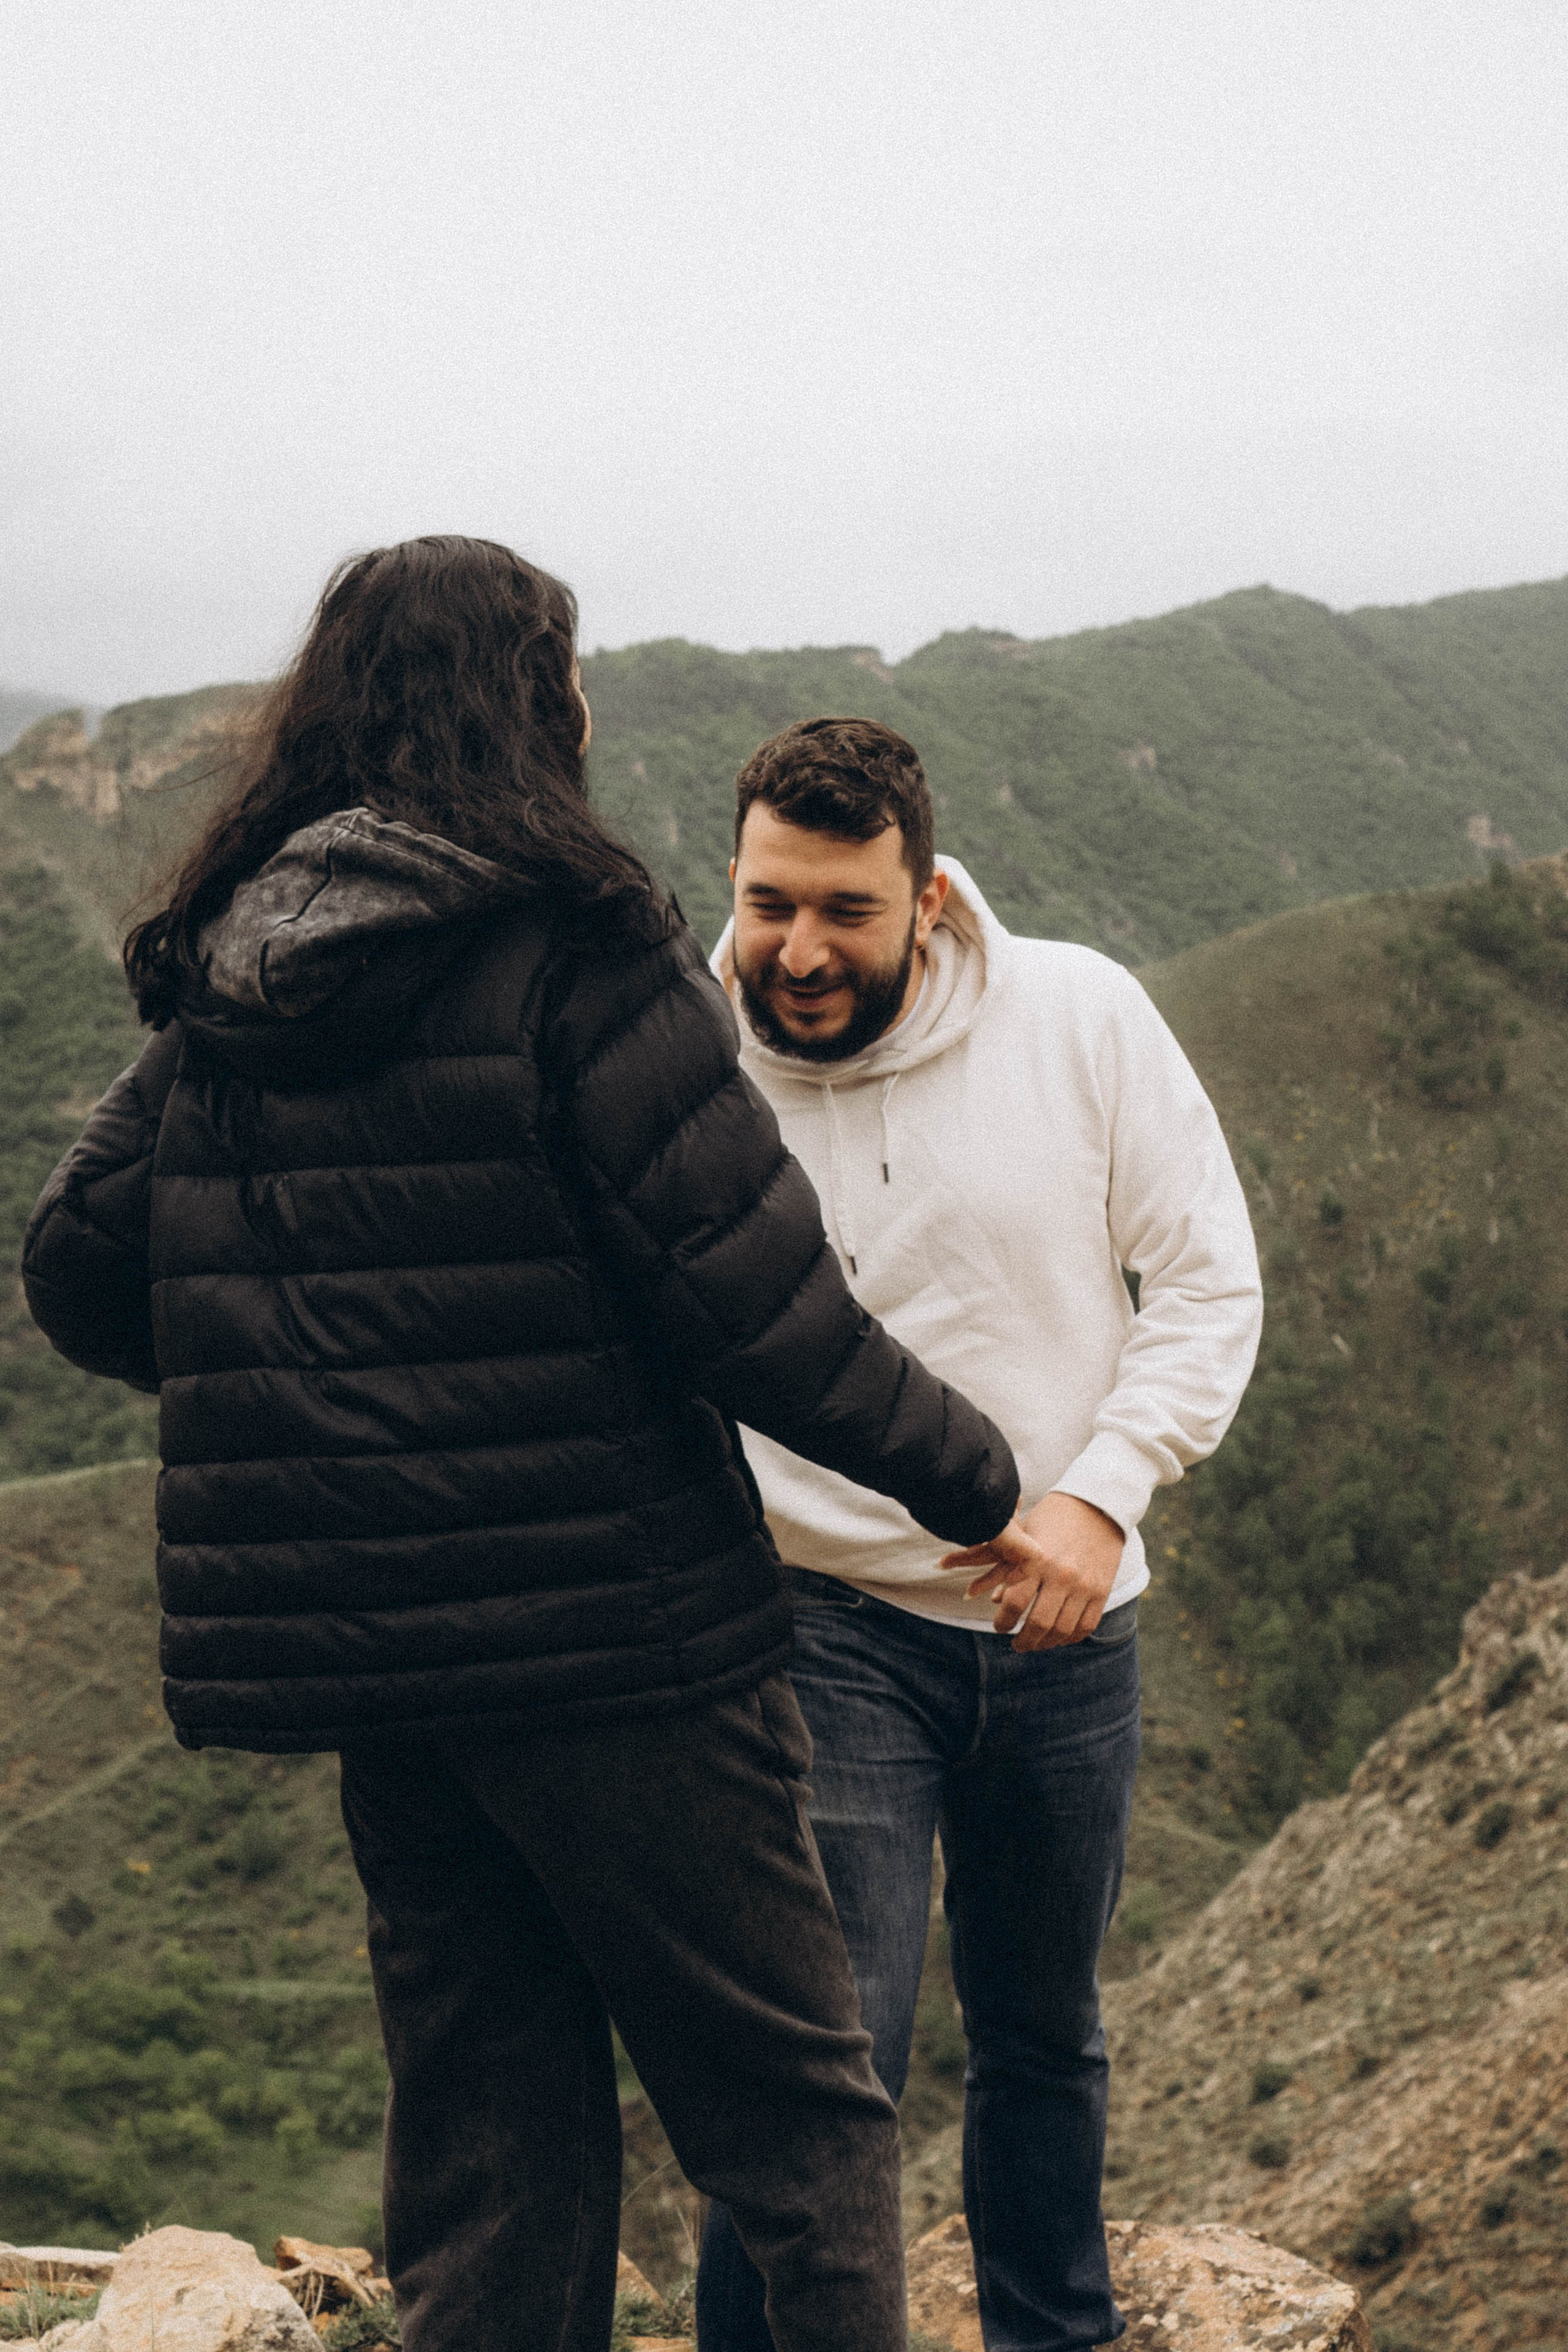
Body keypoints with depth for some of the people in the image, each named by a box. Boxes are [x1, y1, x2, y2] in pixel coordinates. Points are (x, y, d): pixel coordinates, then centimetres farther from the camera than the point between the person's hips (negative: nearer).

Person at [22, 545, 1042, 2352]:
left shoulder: (220, 984, 8)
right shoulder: (575, 951, -12)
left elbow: (82, 1275, 11)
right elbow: (750, 1292, -15)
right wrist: (968, 1477, -3)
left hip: (349, 1643, 6)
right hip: (602, 1631, -6)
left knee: (483, 2150, 17)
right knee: (796, 2114, 7)